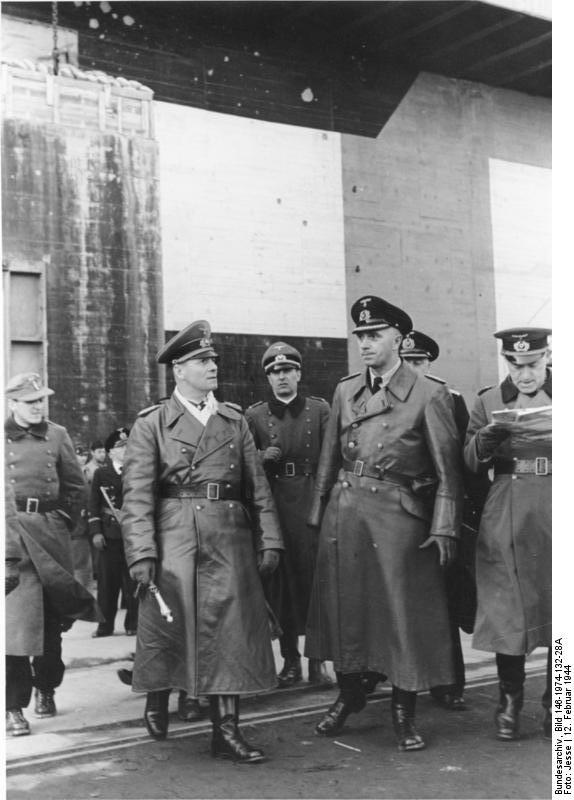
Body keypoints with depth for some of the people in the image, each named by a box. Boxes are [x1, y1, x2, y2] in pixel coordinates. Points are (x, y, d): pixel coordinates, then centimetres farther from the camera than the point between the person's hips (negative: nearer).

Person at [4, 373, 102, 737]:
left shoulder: (57, 435, 10)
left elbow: (76, 485, 14)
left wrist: (63, 522, 5)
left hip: (52, 531, 3)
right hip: (11, 531, -3)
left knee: (52, 616, 10)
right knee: (15, 615, -9)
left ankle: (46, 688, 30)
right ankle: (14, 706, -6)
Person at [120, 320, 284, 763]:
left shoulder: (234, 420, 13)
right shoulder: (151, 424, 3)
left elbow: (258, 486, 10)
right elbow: (137, 495, -4)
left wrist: (270, 540, 2)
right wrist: (141, 553, -12)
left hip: (230, 539, 3)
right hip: (174, 539, -3)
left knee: (231, 628, -1)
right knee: (168, 626, 3)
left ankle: (227, 729, 6)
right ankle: (157, 699, 32)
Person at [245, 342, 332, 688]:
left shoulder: (320, 409, 7)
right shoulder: (254, 415, 10)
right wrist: (263, 457, -9)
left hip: (313, 502, -1)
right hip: (273, 504, 1)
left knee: (315, 577, -1)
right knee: (281, 581, 4)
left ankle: (317, 661, 8)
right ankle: (291, 660, 14)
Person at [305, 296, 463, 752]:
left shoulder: (429, 396, -4)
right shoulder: (345, 392, 10)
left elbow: (448, 471, -4)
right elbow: (330, 459, 14)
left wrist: (444, 528, -10)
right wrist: (319, 514, 10)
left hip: (397, 517, -4)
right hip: (344, 513, 4)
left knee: (403, 612, 1)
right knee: (344, 607, 12)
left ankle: (403, 713, 18)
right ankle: (350, 693, 32)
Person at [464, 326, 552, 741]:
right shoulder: (488, 401, 9)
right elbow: (471, 462, 4)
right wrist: (489, 436, -16)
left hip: (556, 517, 0)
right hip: (507, 518, 0)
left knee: (558, 611, 3)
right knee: (506, 609, 1)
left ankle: (554, 705, 17)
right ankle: (509, 703, 15)